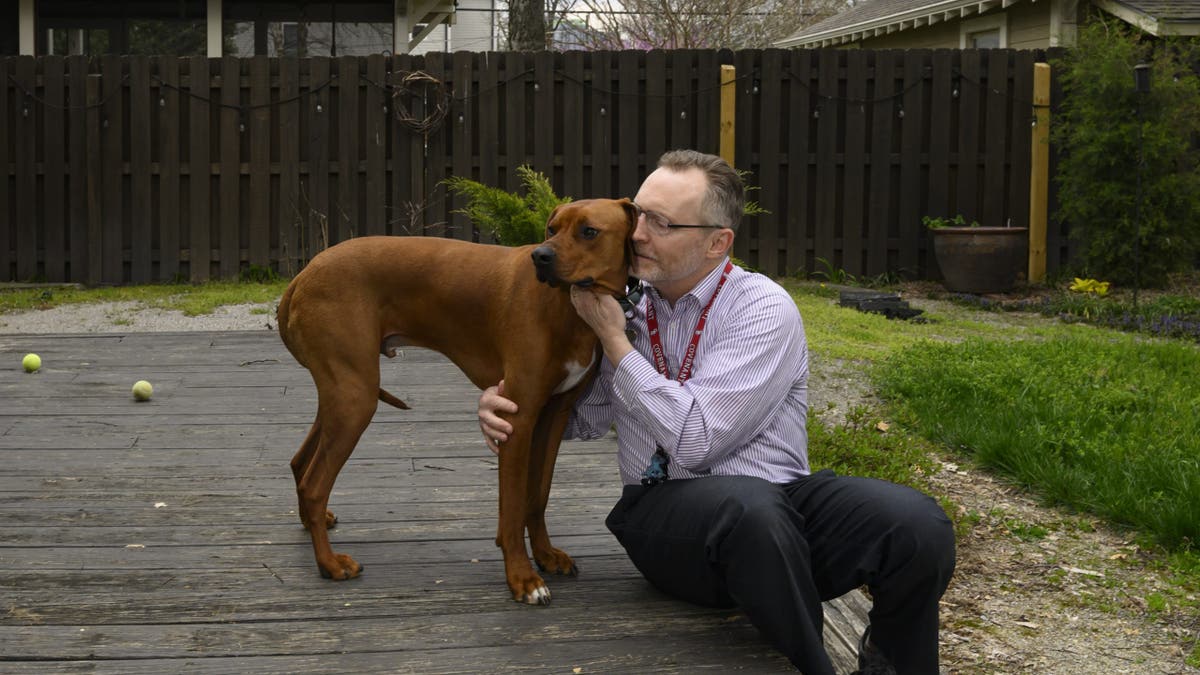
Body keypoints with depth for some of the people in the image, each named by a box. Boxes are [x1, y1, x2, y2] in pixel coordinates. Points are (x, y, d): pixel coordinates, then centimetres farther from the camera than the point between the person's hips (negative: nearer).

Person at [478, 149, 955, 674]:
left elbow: (696, 439, -18)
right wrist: (507, 405, 2)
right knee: (751, 506, -38)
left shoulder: (764, 309, -8)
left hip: (780, 499, -1)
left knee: (917, 526, -32)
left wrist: (615, 340, -13)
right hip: (663, 512, 1)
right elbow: (585, 414, 23)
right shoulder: (623, 304, 7)